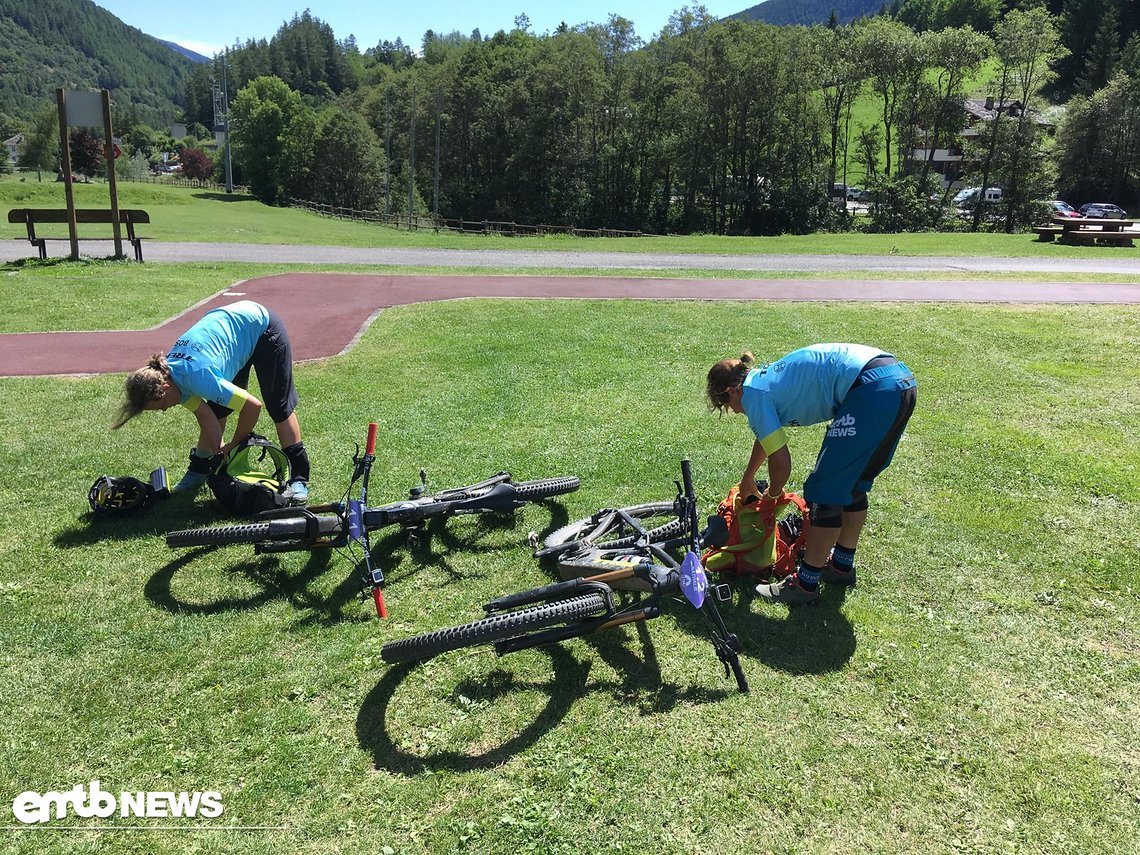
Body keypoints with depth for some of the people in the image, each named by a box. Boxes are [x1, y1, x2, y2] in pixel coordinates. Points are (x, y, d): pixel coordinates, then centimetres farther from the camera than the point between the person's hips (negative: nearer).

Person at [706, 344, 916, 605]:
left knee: (826, 491, 0)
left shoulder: (753, 392, 0)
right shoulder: (768, 376, 27)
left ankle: (806, 583, 10)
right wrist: (748, 480, 58)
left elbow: (780, 460, -2)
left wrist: (773, 493, 20)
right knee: (852, 483, 22)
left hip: (871, 392, -10)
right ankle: (841, 565, 36)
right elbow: (767, 434, 44)